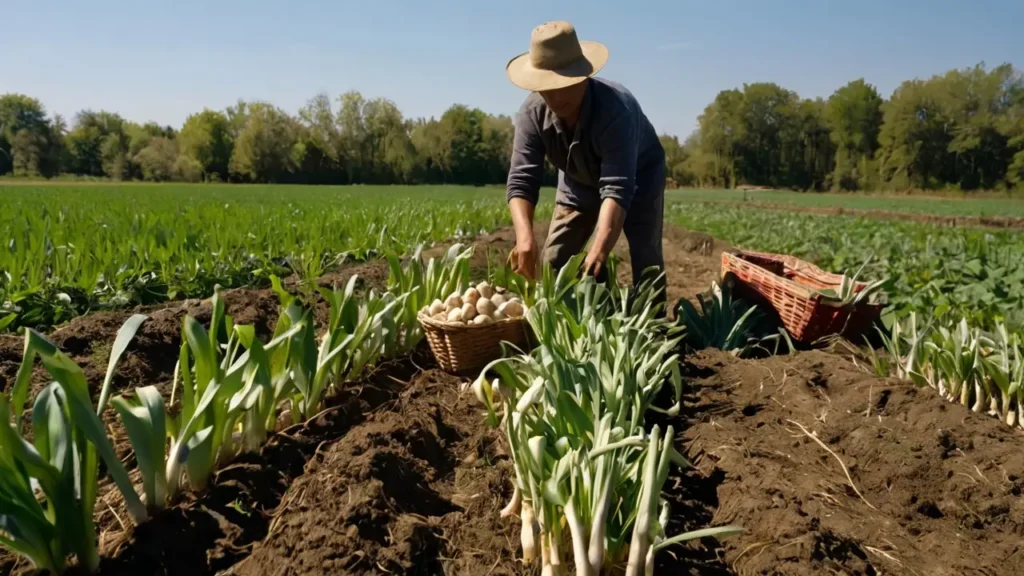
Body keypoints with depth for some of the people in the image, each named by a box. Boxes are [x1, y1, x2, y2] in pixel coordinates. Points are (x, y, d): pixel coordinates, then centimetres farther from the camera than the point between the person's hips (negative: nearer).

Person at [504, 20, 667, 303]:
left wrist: (598, 251, -61)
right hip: (579, 181, 4)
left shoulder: (615, 109, -40)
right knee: (553, 261, -1)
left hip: (638, 174, -4)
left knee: (645, 258, -14)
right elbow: (521, 180, -31)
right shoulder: (532, 113, -27)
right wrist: (525, 236, -50)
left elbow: (618, 188, -47)